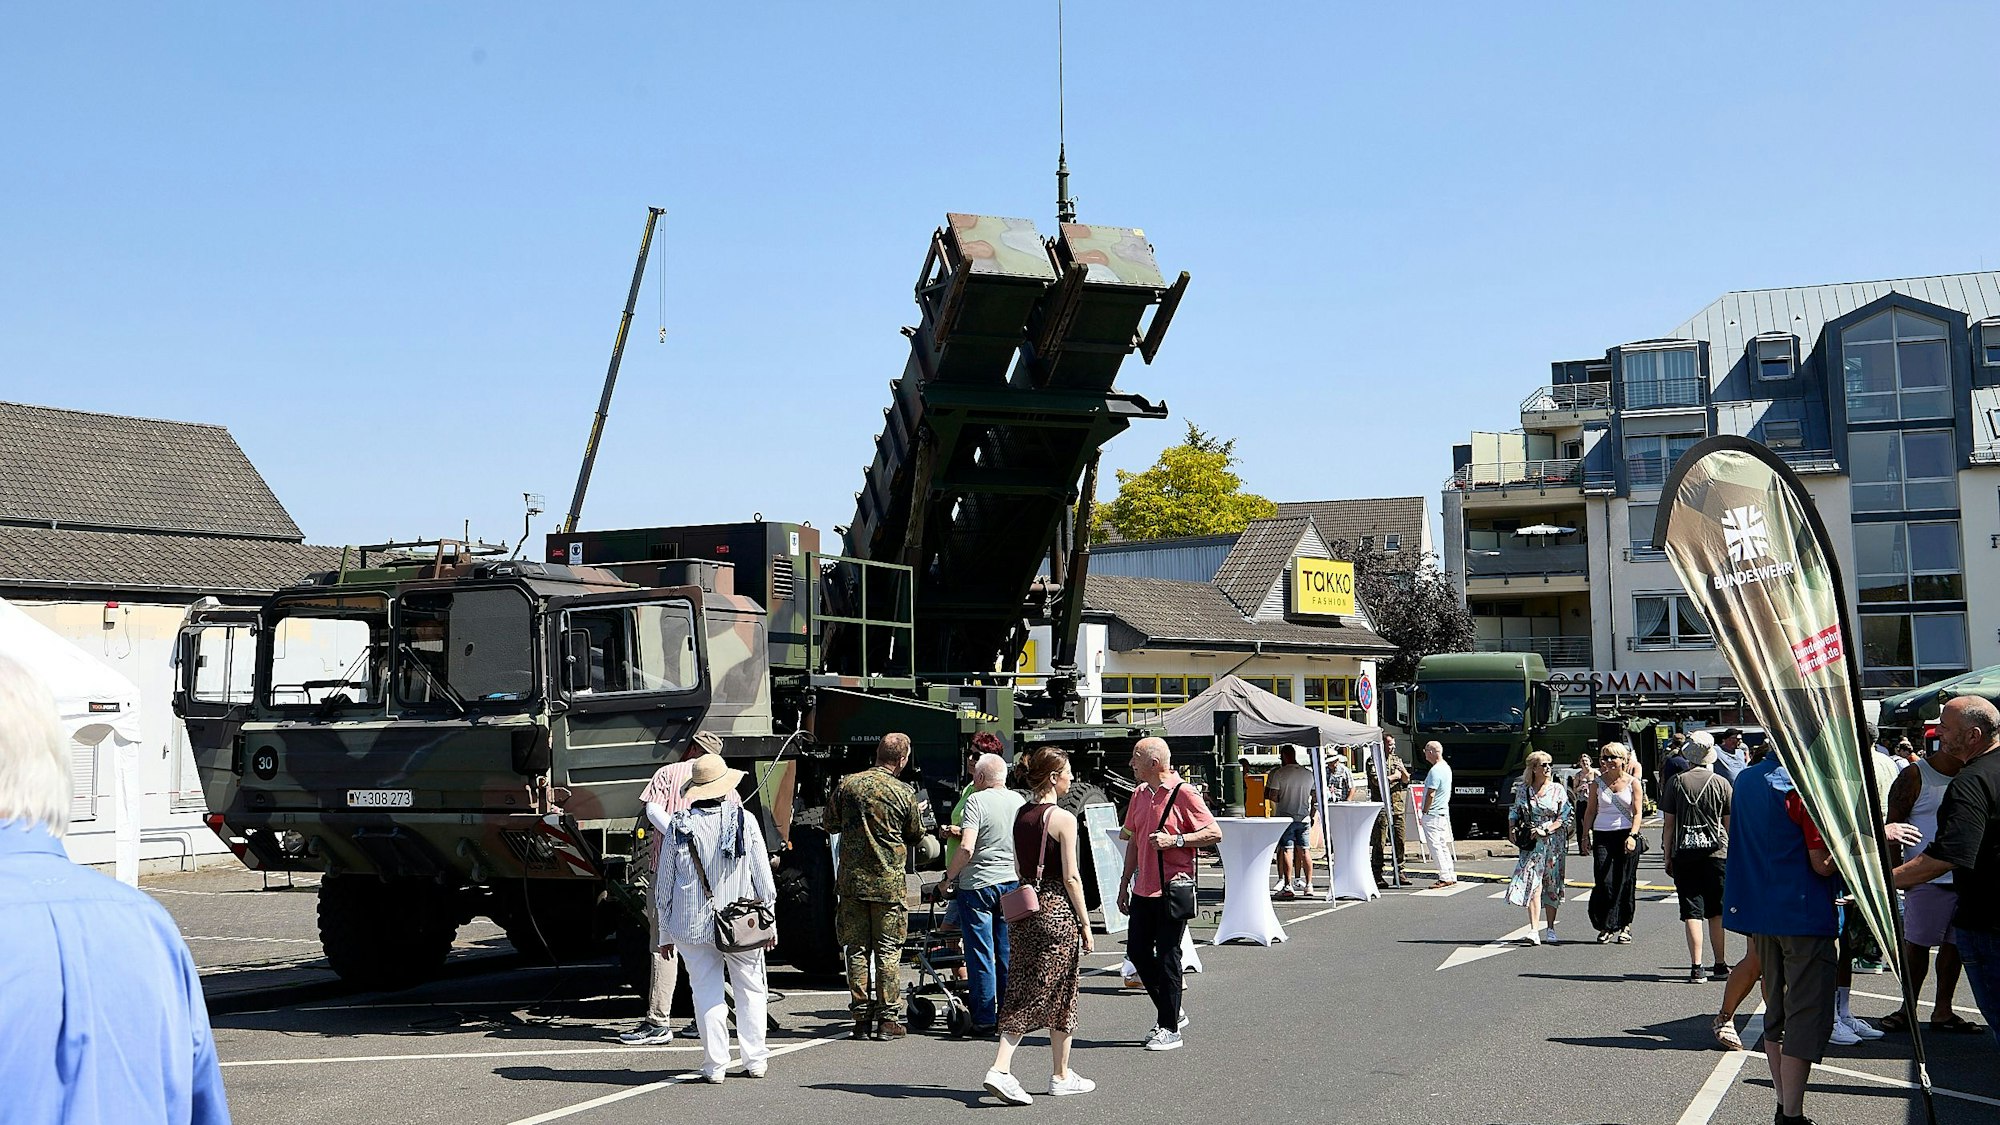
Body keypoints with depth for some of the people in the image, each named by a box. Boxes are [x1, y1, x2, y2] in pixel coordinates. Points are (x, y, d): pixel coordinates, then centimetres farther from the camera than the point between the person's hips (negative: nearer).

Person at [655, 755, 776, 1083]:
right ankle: (755, 1060, 16)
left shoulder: (678, 826, -1)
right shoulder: (744, 821, -3)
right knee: (750, 989, 13)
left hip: (692, 926, 0)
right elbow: (763, 877, 0)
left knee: (707, 993, 6)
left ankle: (715, 1065, 6)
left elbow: (664, 886, 4)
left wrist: (665, 933, 12)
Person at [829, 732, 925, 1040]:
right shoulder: (904, 793, -7)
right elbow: (914, 835, 7)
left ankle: (861, 1018, 9)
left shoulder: (847, 785, 0)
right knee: (888, 951, 5)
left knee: (857, 949, 8)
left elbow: (830, 824, 13)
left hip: (852, 881, 2)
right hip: (889, 883, -2)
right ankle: (887, 1019, 5)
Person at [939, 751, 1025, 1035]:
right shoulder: (1019, 801, 7)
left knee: (980, 955, 1)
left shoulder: (977, 801, -11)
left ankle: (984, 1019, 2)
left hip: (978, 884, -5)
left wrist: (949, 876, -8)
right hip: (1013, 883, 6)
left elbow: (967, 848, -20)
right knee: (1007, 954, 12)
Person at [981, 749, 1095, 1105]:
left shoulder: (1019, 817, 8)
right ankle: (1061, 1077, 17)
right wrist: (1086, 926, -7)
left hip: (1025, 909, 6)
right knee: (1060, 994, 6)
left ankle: (1000, 1069, -5)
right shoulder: (1063, 820, -12)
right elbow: (1071, 878, -13)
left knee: (1023, 994, 8)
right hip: (1059, 910, -6)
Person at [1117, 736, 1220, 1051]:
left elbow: (1214, 833, -12)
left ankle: (1169, 1028, 6)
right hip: (1143, 890, 8)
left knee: (1167, 957, -3)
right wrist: (1124, 883, 18)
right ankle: (1172, 1012, 25)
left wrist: (1175, 840, -20)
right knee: (1137, 952, 9)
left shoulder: (1183, 793, -10)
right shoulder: (1140, 794, 12)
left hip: (1172, 890, -8)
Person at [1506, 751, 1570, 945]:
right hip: (1531, 843, 0)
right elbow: (1515, 813, 17)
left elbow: (1565, 816, -2)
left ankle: (1550, 929, 18)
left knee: (1552, 886, 6)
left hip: (1554, 842, 0)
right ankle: (1534, 930, -17)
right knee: (1533, 884, -12)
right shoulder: (1523, 790, 7)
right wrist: (1512, 830, 0)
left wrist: (1546, 830, -13)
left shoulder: (1557, 789, 2)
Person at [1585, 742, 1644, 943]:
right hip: (1602, 836, 1)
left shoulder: (1632, 783, 2)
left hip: (1626, 834, -1)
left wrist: (1632, 836, -14)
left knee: (1626, 882, 0)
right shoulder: (1597, 783, 7)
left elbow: (1638, 813, -2)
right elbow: (1590, 812, 13)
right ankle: (1605, 926, 1)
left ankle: (1625, 926, 10)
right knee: (1604, 882, -7)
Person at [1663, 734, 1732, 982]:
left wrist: (1668, 856, 7)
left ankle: (1696, 968, -6)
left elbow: (1668, 824, 0)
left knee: (1692, 911, -1)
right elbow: (1730, 824, 5)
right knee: (1716, 911, 13)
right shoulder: (1721, 784, 0)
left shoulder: (1676, 783, -1)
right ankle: (1720, 965, 19)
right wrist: (1735, 854, 17)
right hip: (1716, 852, 0)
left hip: (1684, 853, 0)